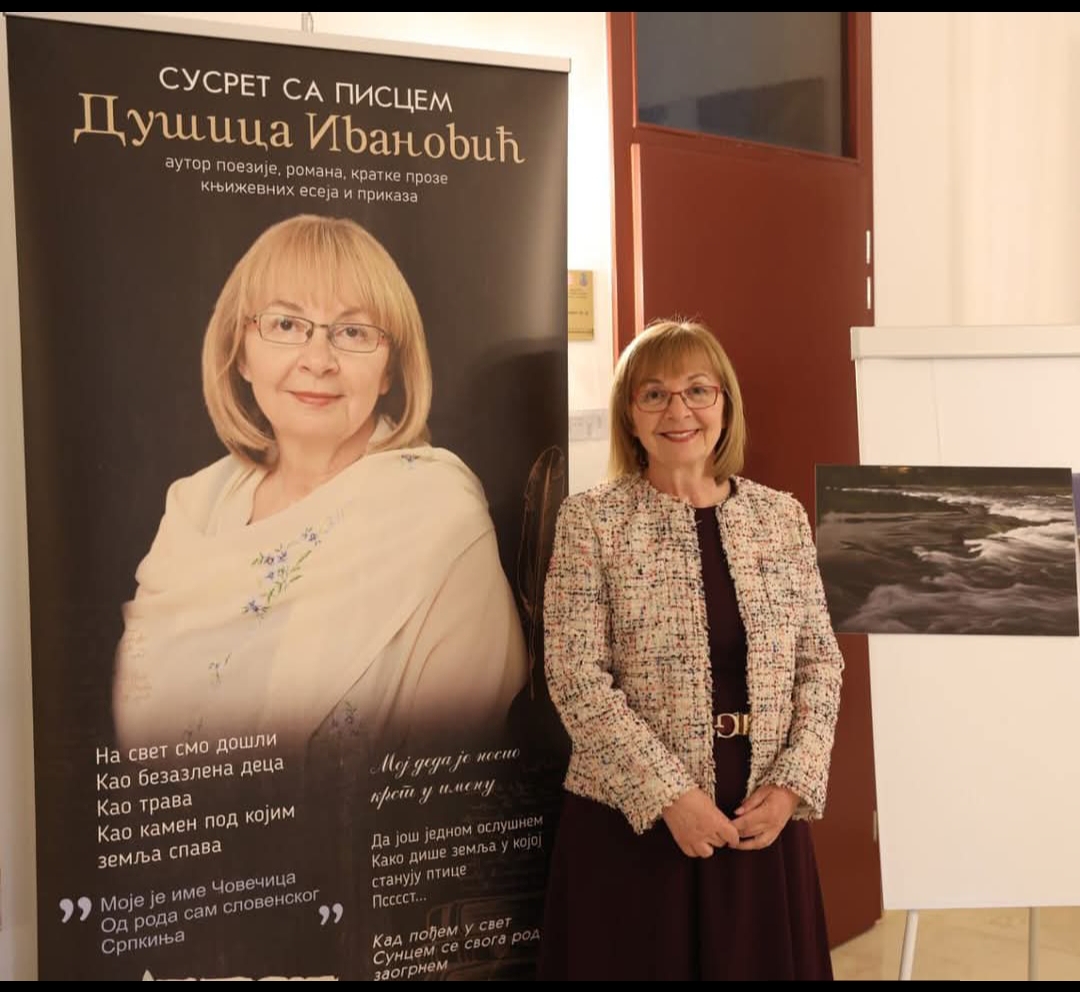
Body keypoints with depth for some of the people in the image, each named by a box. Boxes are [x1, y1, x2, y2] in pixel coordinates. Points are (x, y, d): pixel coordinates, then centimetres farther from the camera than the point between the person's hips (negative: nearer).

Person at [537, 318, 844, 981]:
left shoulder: (782, 516, 5)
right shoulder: (592, 520, -6)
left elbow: (821, 661, 6)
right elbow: (576, 678, -11)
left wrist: (793, 784, -6)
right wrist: (670, 795, -15)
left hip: (763, 819, 3)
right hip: (630, 822, -3)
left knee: (762, 963, 14)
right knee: (641, 964, 8)